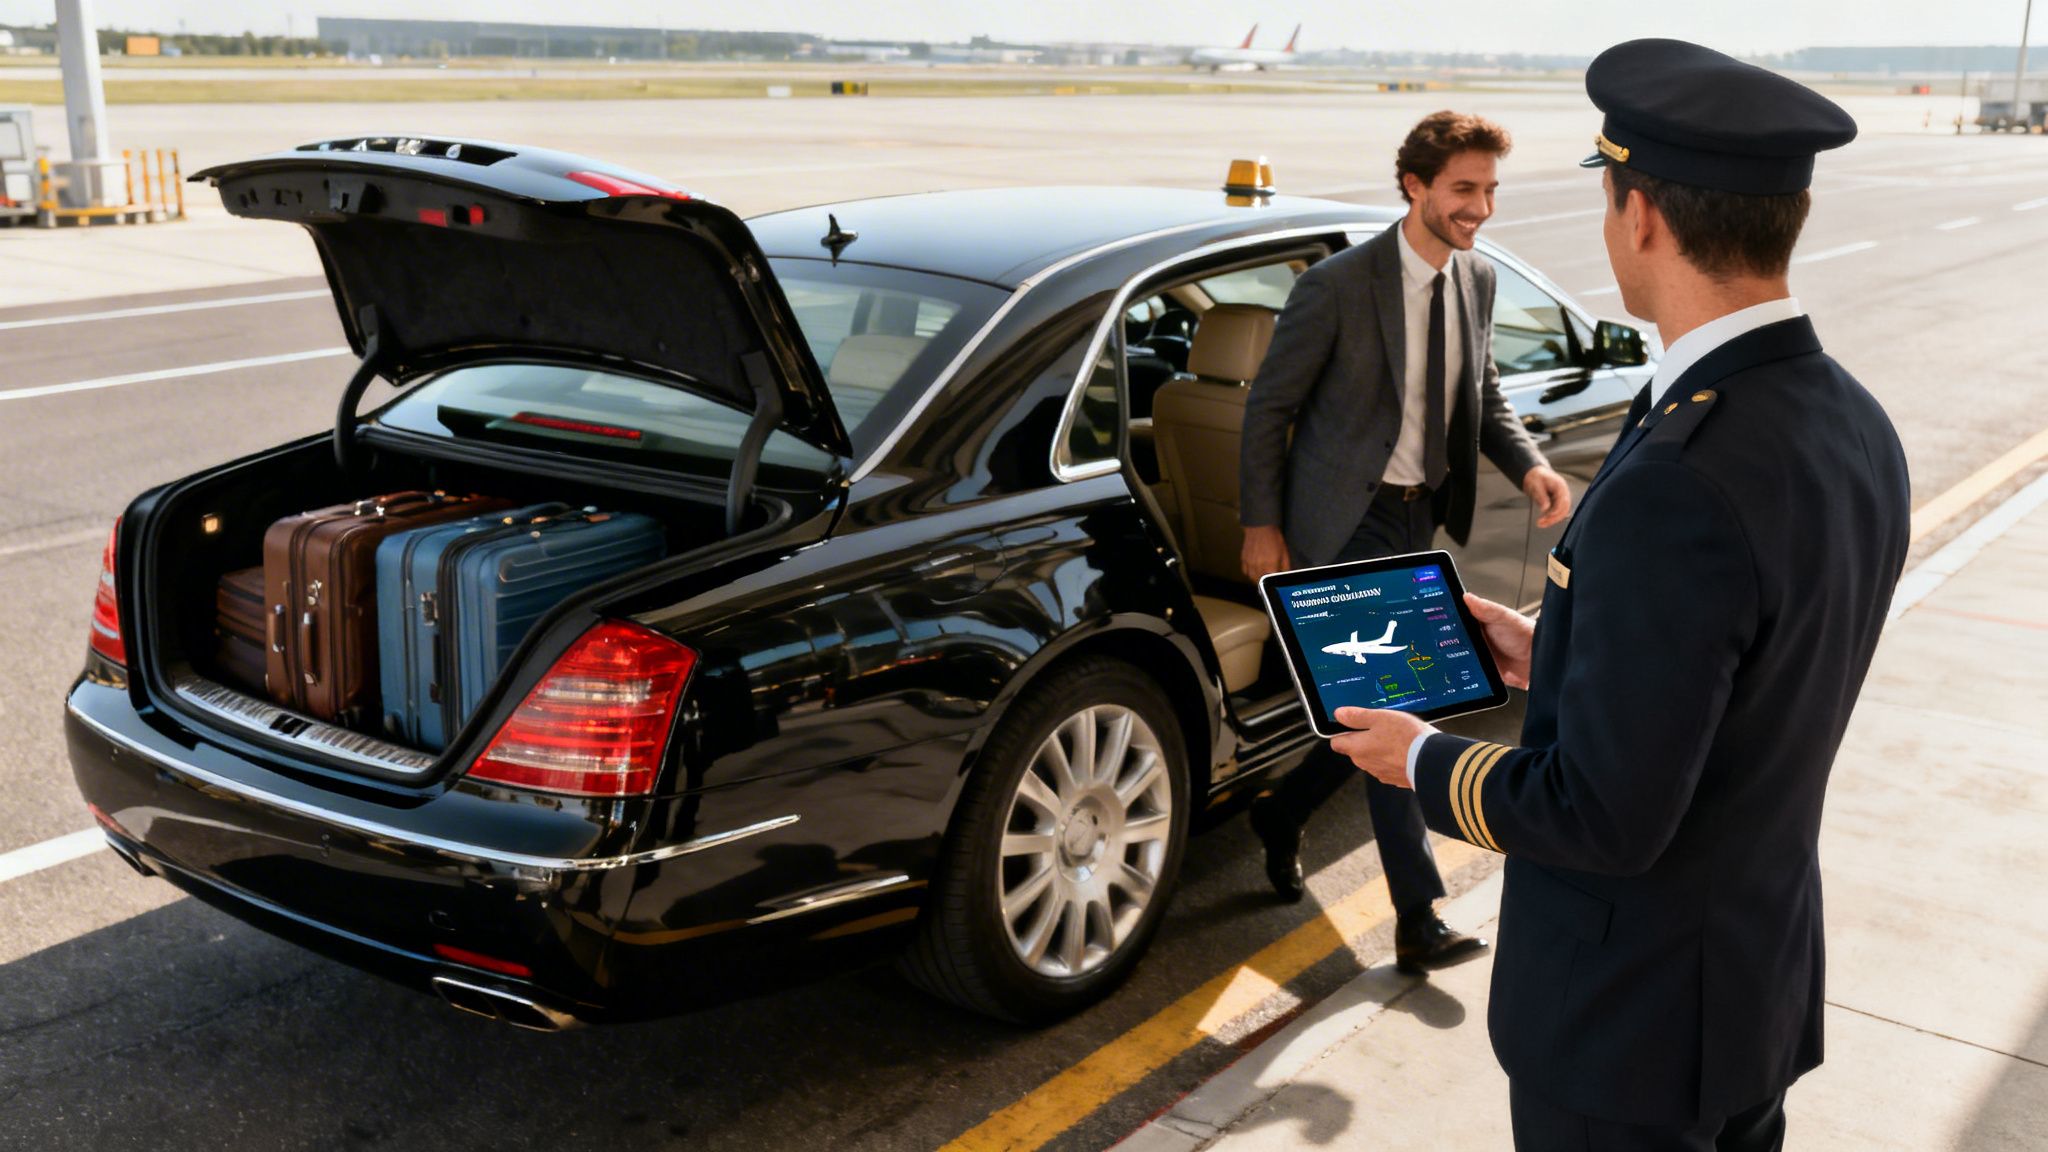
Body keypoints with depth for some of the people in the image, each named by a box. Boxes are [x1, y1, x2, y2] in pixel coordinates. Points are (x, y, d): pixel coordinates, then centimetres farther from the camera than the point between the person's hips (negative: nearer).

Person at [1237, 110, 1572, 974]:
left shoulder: (1476, 281, 4)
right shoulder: (1338, 286, -17)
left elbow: (1484, 394, 15)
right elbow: (1269, 407, -10)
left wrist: (1529, 465, -5)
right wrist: (1261, 527, -9)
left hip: (1423, 518, 7)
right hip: (1350, 519, -7)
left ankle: (1281, 815, 37)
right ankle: (1418, 917, -5)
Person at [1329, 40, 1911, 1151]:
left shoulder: (1677, 484, -33)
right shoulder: (1854, 430, -3)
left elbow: (1604, 816, -27)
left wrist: (1424, 759, -11)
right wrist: (1559, 658, 12)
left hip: (1627, 1018, -8)